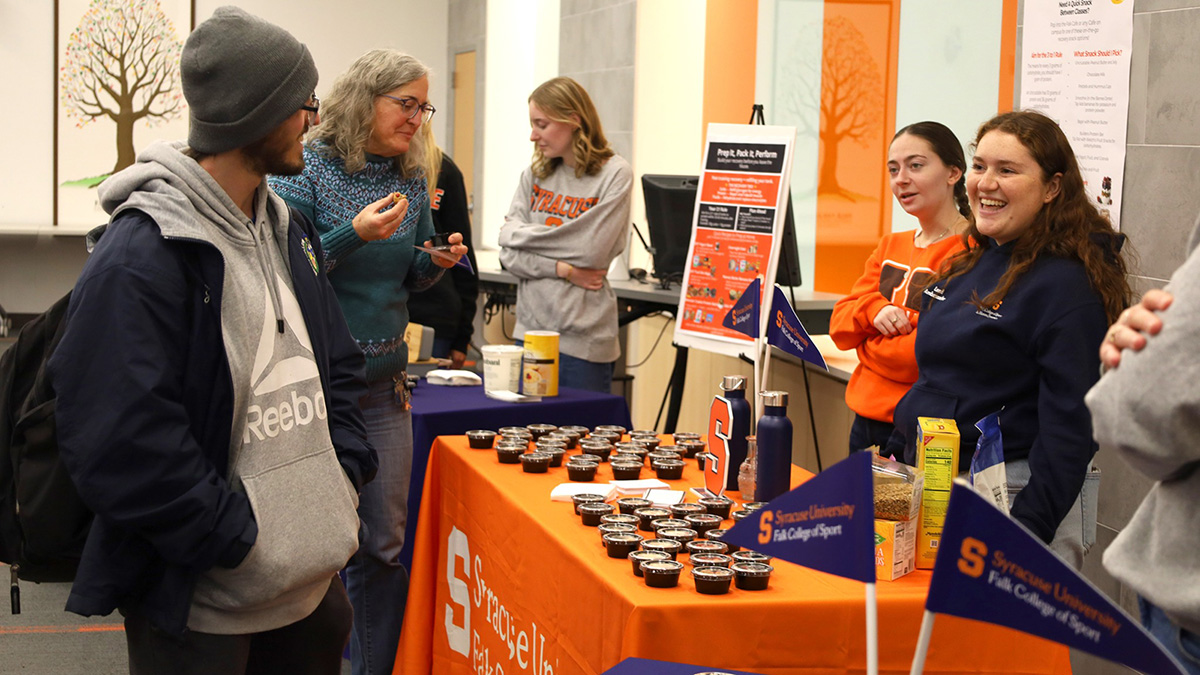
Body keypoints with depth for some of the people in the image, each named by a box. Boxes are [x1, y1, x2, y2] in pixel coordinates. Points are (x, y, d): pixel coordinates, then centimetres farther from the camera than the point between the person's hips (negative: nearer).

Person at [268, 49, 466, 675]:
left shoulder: (412, 177, 8)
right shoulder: (308, 167, -9)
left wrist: (437, 260, -3)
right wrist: (355, 234, -24)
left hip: (384, 380, 6)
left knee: (383, 543, 10)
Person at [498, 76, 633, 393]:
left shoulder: (615, 174, -5)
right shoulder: (535, 174, 9)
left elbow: (590, 249, -15)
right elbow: (510, 255, 3)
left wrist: (520, 234, -3)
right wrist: (563, 270, -13)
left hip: (583, 340, -5)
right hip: (531, 329, 5)